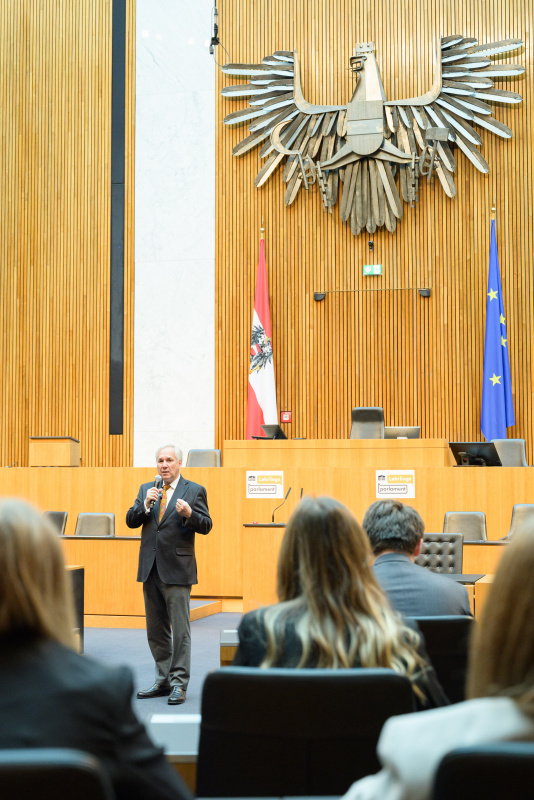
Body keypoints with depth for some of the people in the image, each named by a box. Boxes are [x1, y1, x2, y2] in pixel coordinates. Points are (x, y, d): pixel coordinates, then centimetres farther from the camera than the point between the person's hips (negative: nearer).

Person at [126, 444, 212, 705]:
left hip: (177, 569, -5)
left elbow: (206, 526, -5)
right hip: (151, 568, 5)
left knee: (180, 629, -5)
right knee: (156, 630, 12)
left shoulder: (194, 491, 0)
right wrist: (145, 505, -12)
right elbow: (130, 521, 6)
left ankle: (179, 683, 0)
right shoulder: (146, 489, 12)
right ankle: (163, 680, 22)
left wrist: (189, 514, -24)